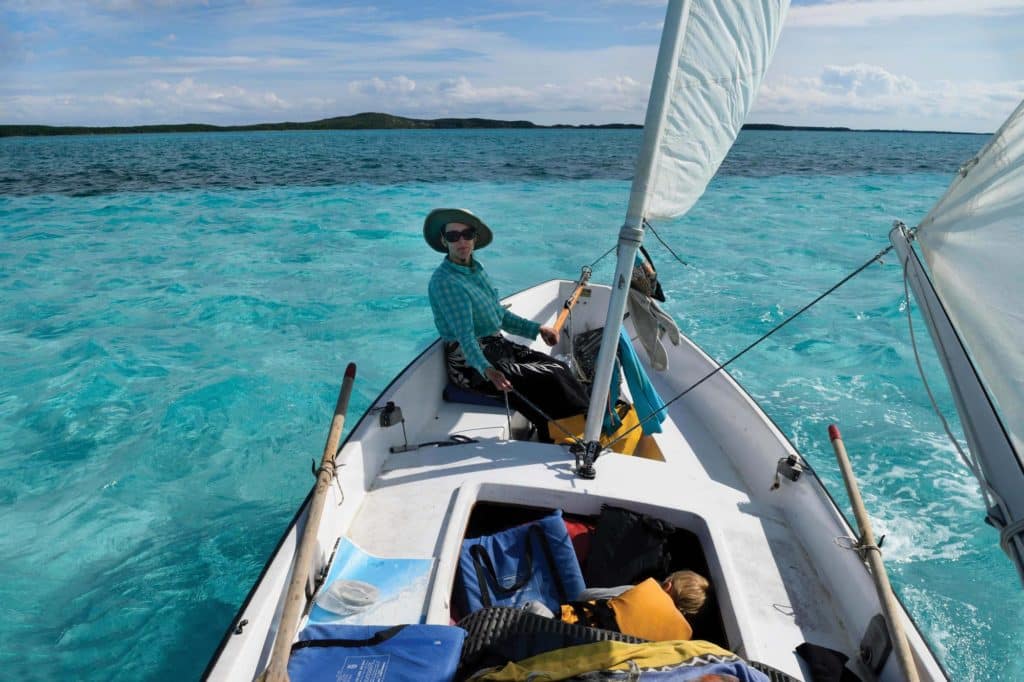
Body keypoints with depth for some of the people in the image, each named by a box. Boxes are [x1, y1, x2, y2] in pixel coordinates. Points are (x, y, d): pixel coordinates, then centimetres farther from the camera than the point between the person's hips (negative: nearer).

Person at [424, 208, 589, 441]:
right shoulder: (444, 281, -19)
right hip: (471, 364, -8)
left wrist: (537, 329, 9)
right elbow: (465, 336, -28)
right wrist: (486, 370, -43)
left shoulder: (476, 268, 8)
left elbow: (500, 315, 17)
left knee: (559, 367, -5)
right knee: (550, 379, -15)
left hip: (497, 346, 8)